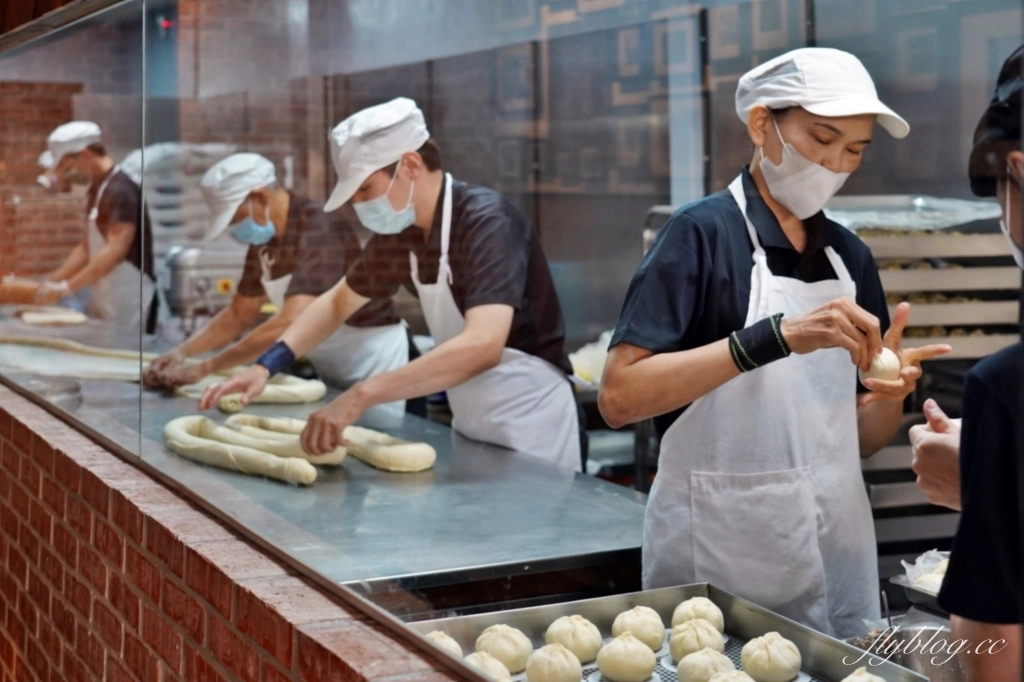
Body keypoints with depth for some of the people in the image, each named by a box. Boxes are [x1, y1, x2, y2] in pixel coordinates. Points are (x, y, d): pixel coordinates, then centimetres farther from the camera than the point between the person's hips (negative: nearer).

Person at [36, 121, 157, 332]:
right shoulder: (99, 189, 14)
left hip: (128, 299, -9)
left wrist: (67, 287, -24)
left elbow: (115, 251, -25)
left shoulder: (120, 191, -16)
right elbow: (87, 247, 18)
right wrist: (52, 281, 9)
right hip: (106, 300, 9)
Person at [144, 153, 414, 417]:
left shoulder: (320, 229, -25)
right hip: (330, 369, 8)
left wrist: (204, 368, -30)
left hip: (374, 359, -8)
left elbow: (290, 325, -34)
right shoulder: (264, 241, 1)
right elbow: (239, 314, 13)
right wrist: (182, 352, -2)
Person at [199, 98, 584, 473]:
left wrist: (362, 396, -43)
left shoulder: (487, 223, -24)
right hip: (472, 423, 7)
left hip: (528, 421, -7)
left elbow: (482, 345, -38)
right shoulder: (400, 234, 0)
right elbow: (338, 302, 15)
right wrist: (266, 365, 1)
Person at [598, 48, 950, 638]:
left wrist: (891, 393, -11)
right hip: (718, 560, -6)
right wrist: (775, 337, -27)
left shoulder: (851, 256, 7)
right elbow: (618, 398, -21)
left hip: (839, 552, 6)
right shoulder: (704, 233, -10)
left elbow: (860, 439, 11)